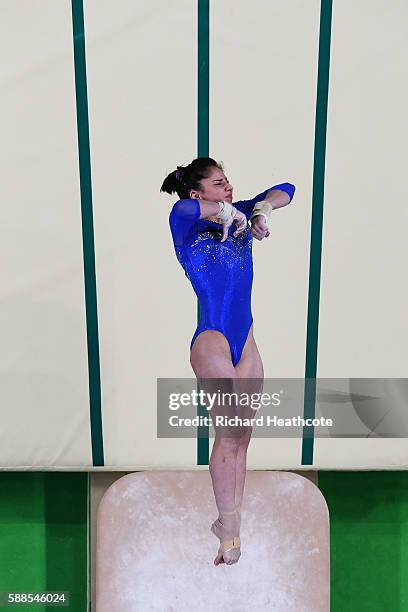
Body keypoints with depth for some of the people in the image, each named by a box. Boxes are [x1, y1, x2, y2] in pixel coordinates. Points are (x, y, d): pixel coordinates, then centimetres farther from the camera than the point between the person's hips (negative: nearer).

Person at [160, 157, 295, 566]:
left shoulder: (239, 218, 9)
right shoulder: (189, 230, -9)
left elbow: (285, 190, 11)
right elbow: (182, 210, -34)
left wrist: (260, 210, -6)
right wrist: (225, 213, -24)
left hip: (245, 341, 7)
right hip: (212, 341, -7)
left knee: (241, 436, 12)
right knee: (229, 435, -1)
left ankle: (230, 521, 28)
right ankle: (229, 528, 18)